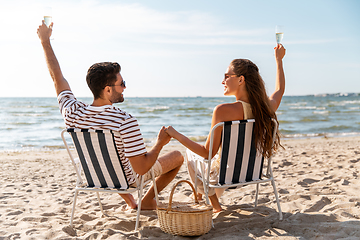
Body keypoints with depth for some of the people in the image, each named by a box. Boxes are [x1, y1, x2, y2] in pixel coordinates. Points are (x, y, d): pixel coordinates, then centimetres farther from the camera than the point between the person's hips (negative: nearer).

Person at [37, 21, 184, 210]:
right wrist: (160, 143, -20)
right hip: (126, 180, -5)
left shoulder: (72, 114, -22)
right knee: (177, 156, 14)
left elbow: (57, 76, -6)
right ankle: (147, 201, 27)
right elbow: (141, 168, -35)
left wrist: (45, 40, 6)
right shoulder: (126, 122, -37)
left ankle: (131, 203, 42)